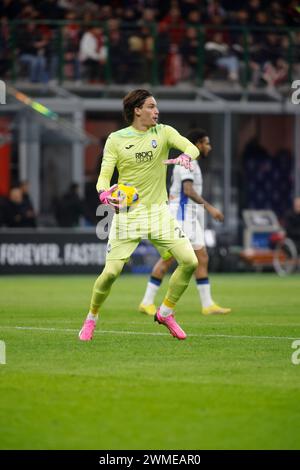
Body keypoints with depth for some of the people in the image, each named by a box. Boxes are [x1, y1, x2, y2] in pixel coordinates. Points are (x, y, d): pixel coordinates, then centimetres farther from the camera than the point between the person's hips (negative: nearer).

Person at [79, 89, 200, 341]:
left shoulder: (163, 132, 3)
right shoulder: (116, 140, -2)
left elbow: (191, 147, -11)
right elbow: (104, 174, -5)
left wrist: (185, 156, -35)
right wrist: (105, 193, -27)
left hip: (159, 211, 2)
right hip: (127, 213, -2)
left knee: (190, 261, -10)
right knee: (111, 272, -11)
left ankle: (166, 312, 10)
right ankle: (91, 318, 15)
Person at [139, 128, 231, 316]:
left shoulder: (192, 163, 20)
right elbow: (188, 190, -24)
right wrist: (209, 207, -29)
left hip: (191, 217, 10)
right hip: (182, 214, -10)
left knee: (202, 258, 3)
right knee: (169, 258, -9)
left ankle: (208, 304, 1)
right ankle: (147, 302, -5)